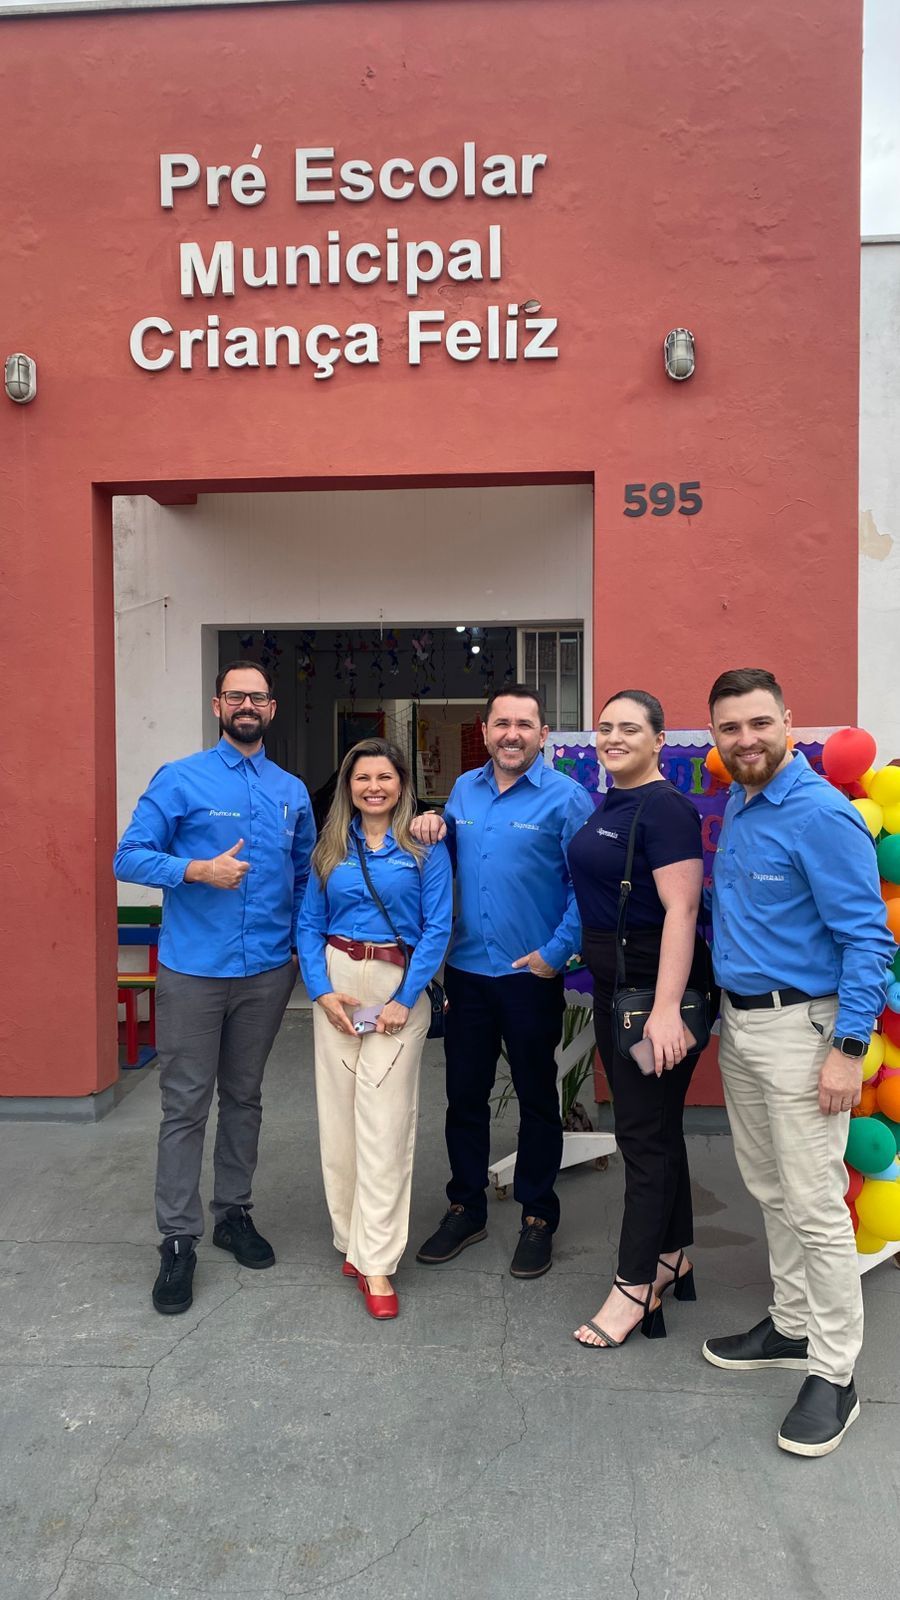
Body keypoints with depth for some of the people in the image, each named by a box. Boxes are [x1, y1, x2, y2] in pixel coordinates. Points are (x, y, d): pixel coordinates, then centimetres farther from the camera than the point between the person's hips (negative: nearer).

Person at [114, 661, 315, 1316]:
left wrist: (305, 940, 7)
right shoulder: (180, 780, -3)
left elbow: (306, 872, 18)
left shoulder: (292, 791, 10)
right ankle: (179, 1241, 13)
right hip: (195, 969, -4)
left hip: (268, 969, 4)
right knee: (186, 1106, 1)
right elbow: (129, 857, -7)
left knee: (244, 1097, 16)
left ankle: (234, 1212, 31)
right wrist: (198, 870, -22)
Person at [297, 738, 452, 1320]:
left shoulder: (425, 847, 0)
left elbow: (438, 928, -4)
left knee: (385, 1124, -4)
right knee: (338, 1115, 8)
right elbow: (309, 923, 8)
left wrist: (404, 999, -12)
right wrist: (322, 990, -6)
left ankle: (377, 1261, 4)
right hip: (336, 983, 3)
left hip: (399, 986, -3)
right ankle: (352, 1239, 24)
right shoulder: (331, 847, 9)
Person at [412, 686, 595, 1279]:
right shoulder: (464, 790, 8)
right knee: (464, 1094, 14)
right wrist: (433, 829, -1)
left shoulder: (566, 797, -9)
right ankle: (466, 1209, 32)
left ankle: (538, 1218, 27)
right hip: (467, 969, 5)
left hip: (531, 975, -4)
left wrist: (556, 952, -16)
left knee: (537, 1098, 11)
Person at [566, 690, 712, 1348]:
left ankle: (636, 1287, 12)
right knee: (655, 1126, 18)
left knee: (644, 1133, 0)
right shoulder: (608, 805, 11)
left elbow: (681, 909, -23)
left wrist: (667, 1008, -29)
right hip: (613, 985, 9)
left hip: (656, 987, -9)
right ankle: (672, 1256, 33)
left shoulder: (665, 807, -16)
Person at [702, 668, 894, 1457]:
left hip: (799, 1027, -8)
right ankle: (792, 1324, 34)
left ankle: (833, 1374, 15)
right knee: (770, 1192, 18)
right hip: (739, 1021, 8)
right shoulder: (734, 807, 9)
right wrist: (719, 1005, 14)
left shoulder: (822, 814, -17)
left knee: (814, 1205, 0)